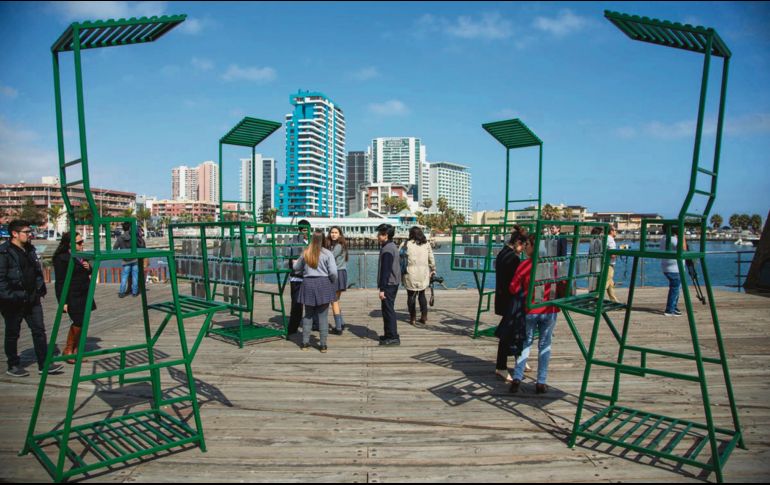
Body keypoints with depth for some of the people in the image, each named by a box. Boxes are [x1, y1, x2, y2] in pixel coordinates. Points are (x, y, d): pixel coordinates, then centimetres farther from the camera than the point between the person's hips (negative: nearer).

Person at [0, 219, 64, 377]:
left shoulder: (30, 249, 12)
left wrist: (40, 288, 15)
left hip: (32, 299, 7)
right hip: (13, 302, -7)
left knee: (39, 330, 5)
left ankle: (44, 364, 10)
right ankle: (13, 366, 21)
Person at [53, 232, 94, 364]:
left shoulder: (80, 255, 12)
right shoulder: (61, 258, -11)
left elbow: (87, 273, 25)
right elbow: (60, 281, -12)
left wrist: (89, 268, 0)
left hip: (84, 295, 8)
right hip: (73, 297, -7)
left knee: (82, 323, 8)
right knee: (78, 323, -8)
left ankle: (75, 350, 18)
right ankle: (68, 350, 11)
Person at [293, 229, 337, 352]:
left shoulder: (305, 253, 3)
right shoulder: (327, 253, -7)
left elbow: (296, 268, 15)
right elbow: (333, 272, -11)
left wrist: (295, 263, 38)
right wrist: (333, 284, 8)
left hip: (308, 284, 3)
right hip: (323, 283, -3)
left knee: (308, 314, 15)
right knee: (323, 316, 4)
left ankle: (305, 343, 19)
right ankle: (323, 345, 7)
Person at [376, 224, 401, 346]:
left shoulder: (387, 249, -17)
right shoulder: (392, 246, 13)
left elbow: (386, 270, -22)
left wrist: (382, 289, -21)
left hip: (389, 285, -10)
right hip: (393, 283, 10)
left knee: (388, 310, -4)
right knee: (387, 309, 17)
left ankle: (393, 337, 1)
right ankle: (389, 334, 25)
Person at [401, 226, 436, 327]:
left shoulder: (407, 244, -4)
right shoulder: (426, 244, 5)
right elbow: (431, 259, 9)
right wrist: (433, 270, 21)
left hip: (411, 273, -3)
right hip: (424, 273, 3)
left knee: (411, 296, 7)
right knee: (422, 295, 16)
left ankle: (413, 318, 10)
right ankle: (424, 317, 15)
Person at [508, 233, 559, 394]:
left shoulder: (523, 265, -11)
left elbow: (513, 289, -7)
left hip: (530, 310, 0)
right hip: (549, 310, 0)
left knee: (526, 343, 14)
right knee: (545, 345, 10)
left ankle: (517, 378, 6)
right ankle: (541, 383, 11)